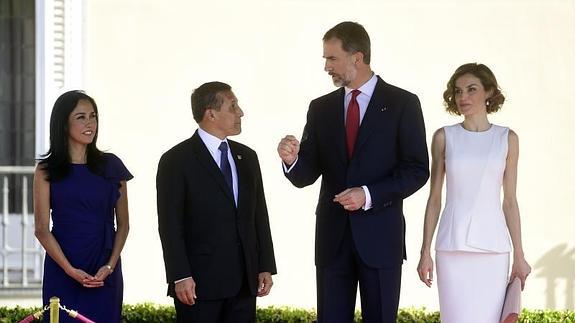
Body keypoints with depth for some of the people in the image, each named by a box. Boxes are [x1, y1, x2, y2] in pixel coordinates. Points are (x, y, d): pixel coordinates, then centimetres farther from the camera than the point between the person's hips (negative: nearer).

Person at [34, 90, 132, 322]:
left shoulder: (111, 166, 7)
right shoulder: (47, 170, 1)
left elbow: (123, 224, 7)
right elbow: (41, 229, -3)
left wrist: (110, 266, -7)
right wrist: (71, 270, -13)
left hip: (105, 271, 2)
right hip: (62, 270, -2)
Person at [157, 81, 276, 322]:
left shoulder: (247, 157, 14)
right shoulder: (176, 161, -4)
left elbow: (260, 215, 15)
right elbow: (170, 225, -9)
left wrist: (266, 267, 9)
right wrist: (180, 277, -15)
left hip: (244, 282, 5)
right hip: (199, 282, -5)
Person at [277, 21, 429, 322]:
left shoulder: (402, 104, -2)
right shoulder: (321, 108, 10)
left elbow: (417, 170, -5)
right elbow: (306, 175, 7)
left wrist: (369, 195, -17)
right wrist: (291, 160, -16)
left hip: (380, 235, -3)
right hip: (332, 235, 3)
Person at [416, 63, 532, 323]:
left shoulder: (507, 139, 6)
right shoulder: (444, 137, 4)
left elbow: (509, 201, 7)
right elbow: (434, 198, 7)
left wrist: (519, 255, 4)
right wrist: (425, 252, 2)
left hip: (493, 246, 1)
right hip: (453, 246, -1)